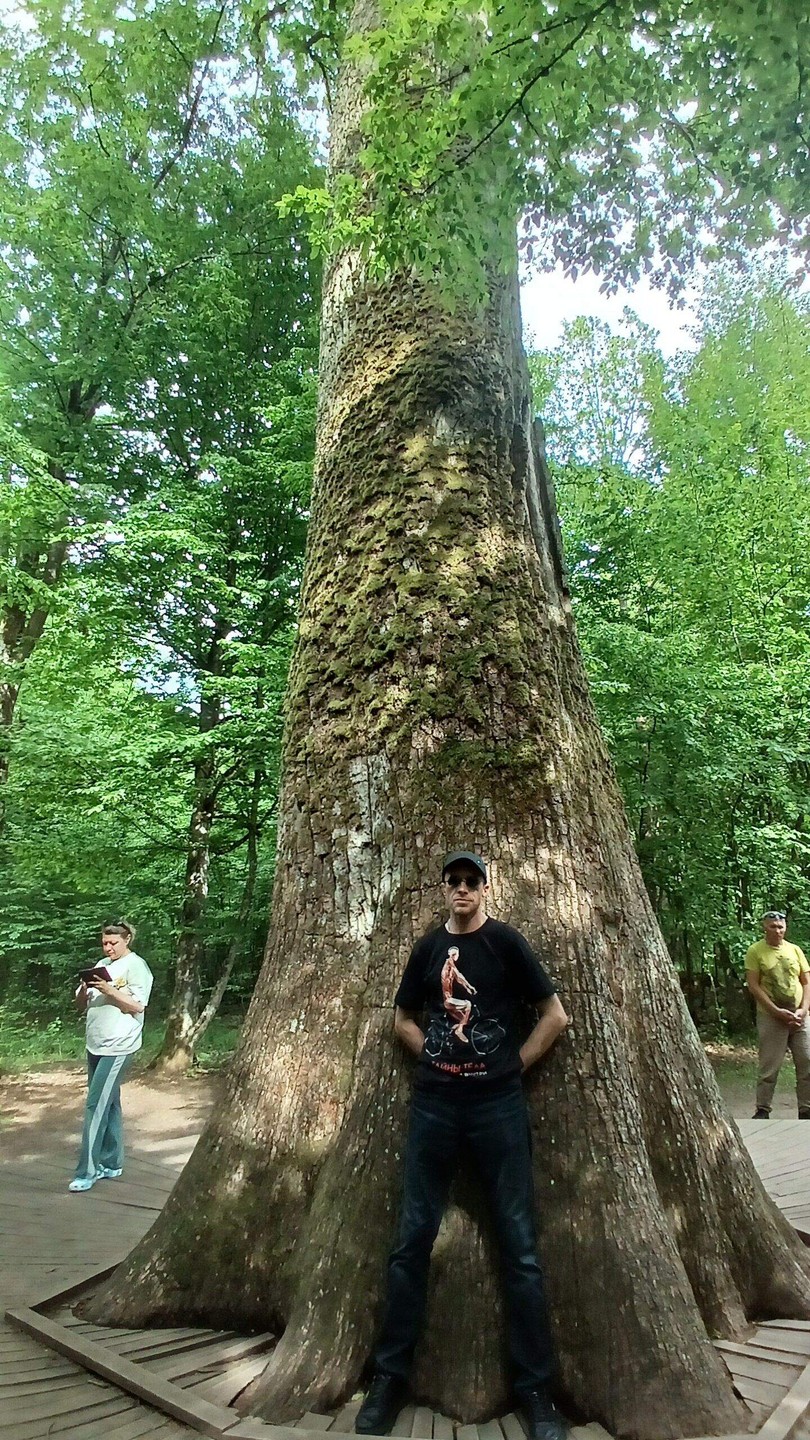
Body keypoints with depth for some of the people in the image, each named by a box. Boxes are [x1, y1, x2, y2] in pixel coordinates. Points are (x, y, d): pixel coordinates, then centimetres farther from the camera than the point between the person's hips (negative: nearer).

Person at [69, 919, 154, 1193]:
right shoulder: (102, 965, 13)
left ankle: (87, 1170, -1)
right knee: (108, 1105, 14)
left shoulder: (136, 966, -8)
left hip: (118, 1047, -7)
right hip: (95, 1045, 7)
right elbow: (82, 1006, 14)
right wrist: (84, 990, -8)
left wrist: (109, 990, -22)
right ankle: (111, 1164, 24)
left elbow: (138, 1006, -15)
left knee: (96, 1106, -8)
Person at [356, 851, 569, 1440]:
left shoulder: (506, 941, -3)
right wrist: (435, 1054, 3)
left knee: (519, 1245, 4)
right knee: (412, 1241, 8)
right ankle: (391, 1377, 23)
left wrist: (514, 1065, -4)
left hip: (499, 1105, -2)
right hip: (434, 1104, 3)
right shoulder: (428, 947, 6)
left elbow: (556, 1016, -1)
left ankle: (536, 1389, 20)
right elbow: (403, 1018, 17)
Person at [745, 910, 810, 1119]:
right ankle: (762, 1110, 14)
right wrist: (777, 1011, -15)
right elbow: (753, 985, -8)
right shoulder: (755, 951, -4)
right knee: (769, 1068, 1)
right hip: (771, 1018, -4)